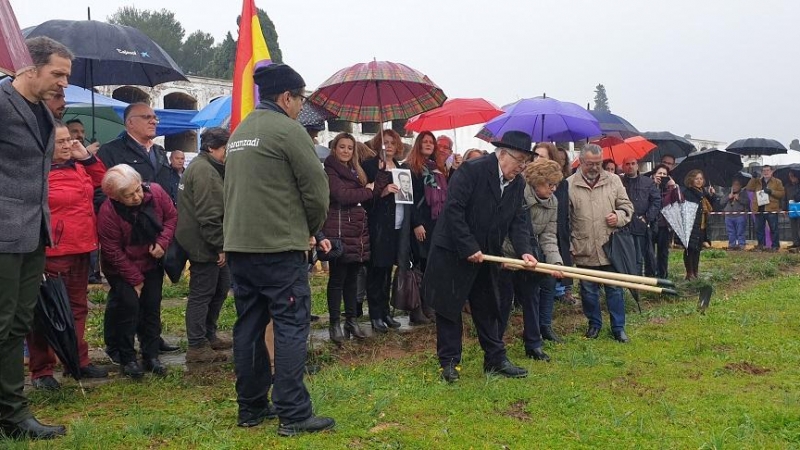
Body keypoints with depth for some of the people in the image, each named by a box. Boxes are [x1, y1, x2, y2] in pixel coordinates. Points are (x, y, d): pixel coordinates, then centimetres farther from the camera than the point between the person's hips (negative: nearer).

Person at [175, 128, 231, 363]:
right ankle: (196, 347, 4)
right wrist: (219, 245, -20)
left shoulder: (204, 167, 17)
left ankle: (209, 335, 31)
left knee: (220, 287, 19)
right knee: (202, 293, -4)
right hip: (203, 245, -11)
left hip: (208, 244, 11)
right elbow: (208, 215, -25)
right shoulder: (205, 171, -19)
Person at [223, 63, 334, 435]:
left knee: (249, 326, 12)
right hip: (280, 248, -8)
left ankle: (251, 408, 19)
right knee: (291, 327, -3)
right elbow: (317, 188, -12)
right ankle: (293, 415, -3)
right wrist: (310, 230, 5)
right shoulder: (288, 130, -10)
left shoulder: (239, 132, 16)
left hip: (238, 246, 8)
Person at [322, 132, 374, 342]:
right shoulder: (330, 170, -5)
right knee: (337, 278, -2)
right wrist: (367, 191, -8)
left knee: (352, 277, 11)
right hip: (339, 231, -7)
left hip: (358, 230, 7)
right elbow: (341, 195, -18)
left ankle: (351, 320, 18)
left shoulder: (355, 171, 20)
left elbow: (364, 196, 17)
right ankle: (335, 323, 4)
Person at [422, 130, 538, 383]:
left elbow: (518, 220, 3)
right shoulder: (471, 171, -19)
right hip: (452, 253, -6)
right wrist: (469, 248, -23)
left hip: (486, 256, 7)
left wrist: (524, 251, -15)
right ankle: (449, 361, 13)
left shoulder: (517, 184, 2)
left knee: (488, 309, 13)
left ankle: (496, 360, 21)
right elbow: (453, 210, -23)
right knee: (449, 308, 3)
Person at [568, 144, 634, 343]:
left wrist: (619, 217, -12)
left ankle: (618, 327, 19)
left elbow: (627, 207, 10)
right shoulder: (569, 185, -4)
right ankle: (594, 324, 29)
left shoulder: (613, 180, 3)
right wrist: (568, 246, -5)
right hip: (584, 250, -1)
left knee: (615, 289, 7)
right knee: (588, 291, 12)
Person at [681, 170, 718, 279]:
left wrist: (712, 196, 4)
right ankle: (690, 273, 1)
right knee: (690, 249, -4)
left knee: (697, 250, 13)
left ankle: (695, 272, 20)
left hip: (702, 227, 7)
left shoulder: (704, 192, 14)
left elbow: (712, 207, 17)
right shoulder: (687, 192, -10)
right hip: (691, 227, -7)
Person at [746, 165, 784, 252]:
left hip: (771, 209, -4)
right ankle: (761, 245, 16)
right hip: (759, 209, 4)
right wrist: (754, 178, -5)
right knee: (759, 228, 8)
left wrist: (771, 191, -14)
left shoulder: (777, 182, 6)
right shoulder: (757, 182, 17)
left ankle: (775, 246, 3)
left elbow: (782, 193, -1)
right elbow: (749, 188, 4)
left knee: (774, 228, -2)